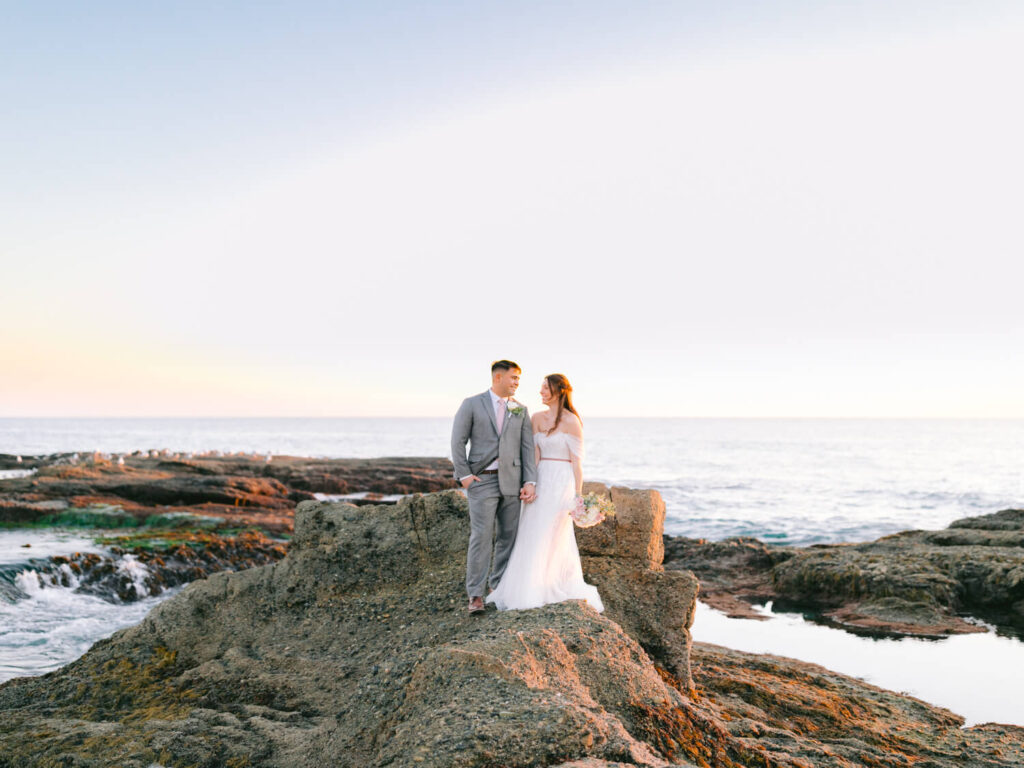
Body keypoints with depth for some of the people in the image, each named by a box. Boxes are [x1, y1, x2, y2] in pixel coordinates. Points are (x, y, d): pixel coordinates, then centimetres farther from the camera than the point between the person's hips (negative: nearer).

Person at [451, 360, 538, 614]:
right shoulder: (472, 405, 2)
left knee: (509, 535, 6)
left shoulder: (521, 410, 11)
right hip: (482, 480, -4)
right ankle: (475, 594, -1)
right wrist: (464, 475, -8)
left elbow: (527, 447, 6)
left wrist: (530, 481, -3)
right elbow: (458, 441, -1)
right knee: (481, 536, -6)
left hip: (512, 480, 4)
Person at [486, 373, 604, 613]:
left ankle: (536, 593, 5)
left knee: (546, 537, -6)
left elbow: (577, 460, -9)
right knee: (533, 536, 10)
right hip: (540, 481, 7)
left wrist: (578, 494, -10)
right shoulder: (537, 419, 9)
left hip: (561, 483, -7)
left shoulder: (571, 421, -9)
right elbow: (534, 455, 4)